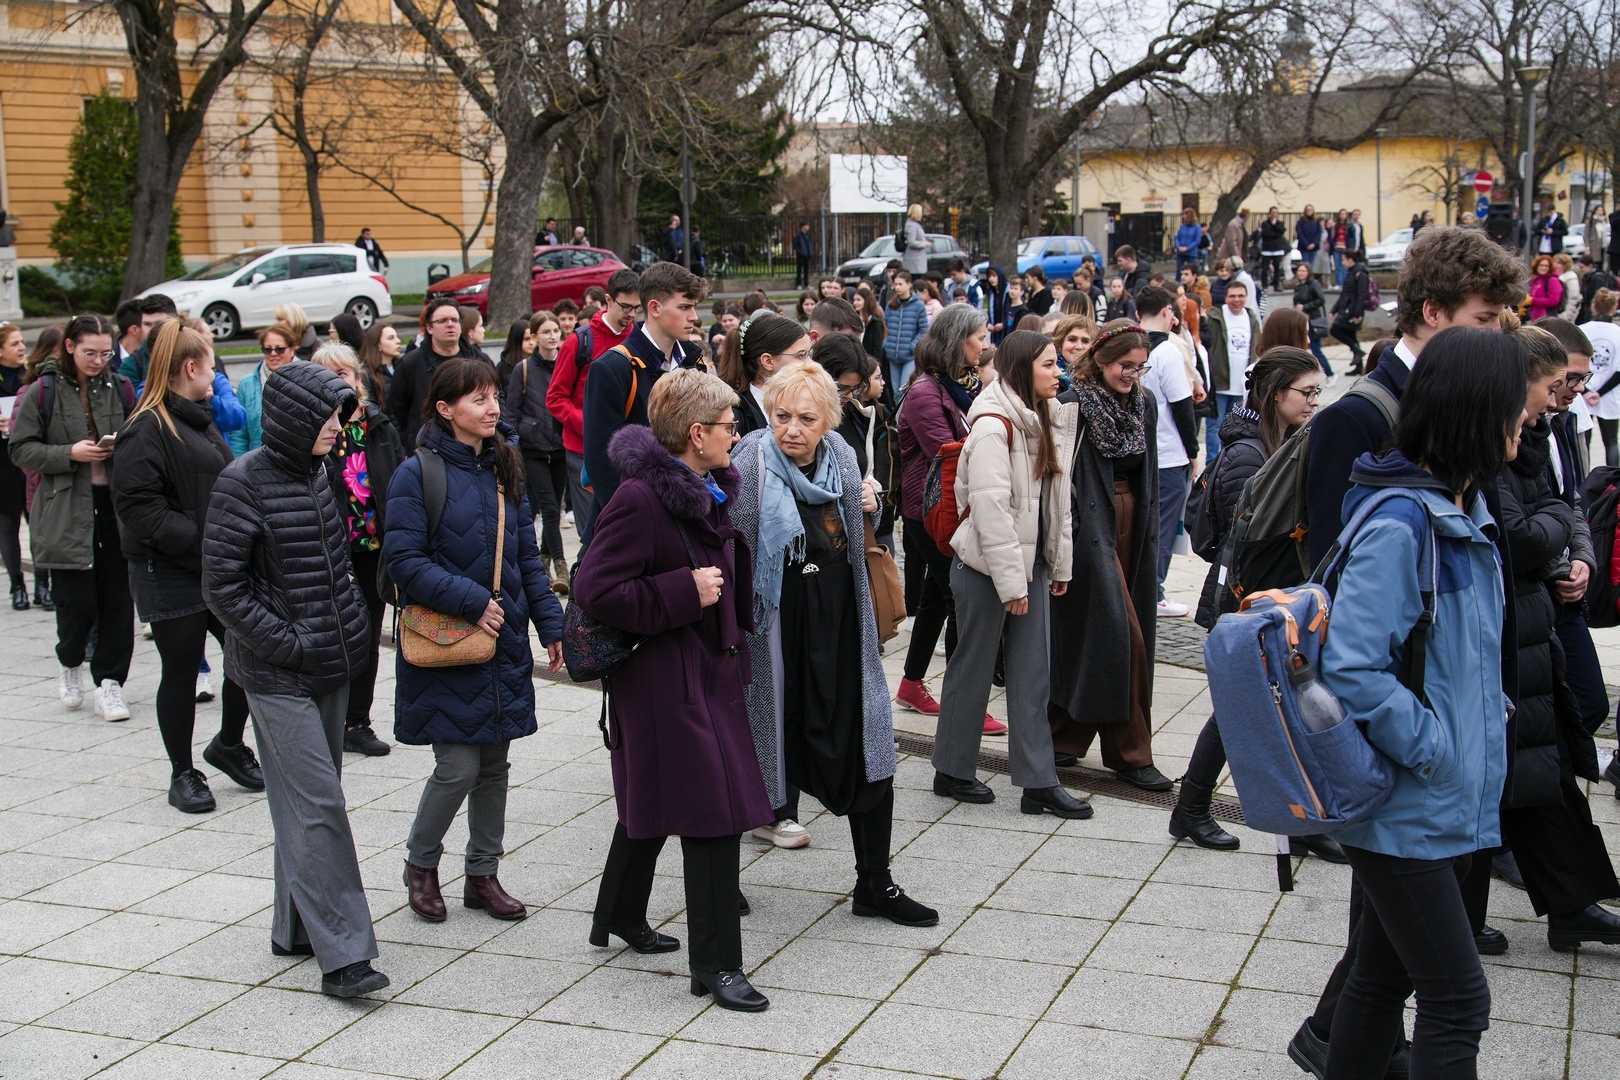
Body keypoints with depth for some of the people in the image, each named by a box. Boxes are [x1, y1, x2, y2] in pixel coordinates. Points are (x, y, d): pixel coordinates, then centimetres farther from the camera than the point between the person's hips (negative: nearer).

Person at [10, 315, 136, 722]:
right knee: (78, 602, -2)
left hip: (116, 506, 3)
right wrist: (70, 454, -13)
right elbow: (21, 450, 0)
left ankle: (109, 681, 12)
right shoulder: (44, 392, -2)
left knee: (118, 599, 1)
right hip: (65, 511, -2)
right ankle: (70, 664, 27)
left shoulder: (120, 389, 6)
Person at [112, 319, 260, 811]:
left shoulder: (201, 420, 16)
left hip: (221, 569, 8)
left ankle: (229, 745, 30)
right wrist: (201, 541, -25)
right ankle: (183, 774, 18)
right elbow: (138, 508, -21)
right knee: (180, 673, 4)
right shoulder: (146, 430, -14)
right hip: (170, 575, -8)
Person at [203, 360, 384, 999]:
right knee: (316, 803, -10)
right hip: (277, 674, -7)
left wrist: (349, 622, 9)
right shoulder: (243, 483, -13)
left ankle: (296, 929, 24)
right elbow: (222, 587, -14)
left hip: (329, 664, 7)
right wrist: (290, 644, -16)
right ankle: (341, 953, -8)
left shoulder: (315, 473, 9)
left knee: (307, 800, 13)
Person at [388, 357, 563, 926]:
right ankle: (420, 862, 19)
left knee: (494, 762, 11)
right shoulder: (418, 473, -10)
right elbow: (404, 561, -14)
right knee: (458, 767, -6)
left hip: (504, 641, 6)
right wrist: (471, 601, -19)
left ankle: (482, 873, 26)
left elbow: (527, 556, 13)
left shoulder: (504, 468, 10)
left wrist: (551, 624, 6)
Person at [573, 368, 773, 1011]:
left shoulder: (710, 493, 10)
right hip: (666, 682, -10)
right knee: (712, 813, -8)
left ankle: (620, 918, 39)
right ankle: (714, 964, 1)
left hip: (711, 672, 10)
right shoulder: (641, 499, -20)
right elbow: (594, 589, -25)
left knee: (653, 801, 22)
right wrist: (684, 594, -23)